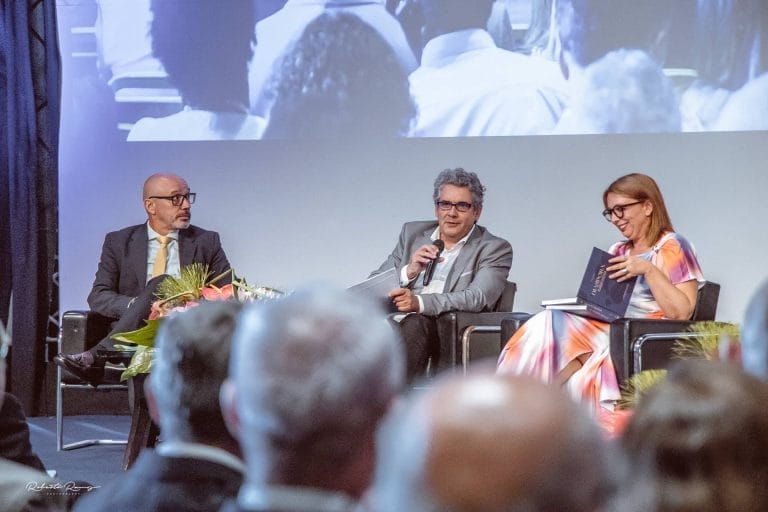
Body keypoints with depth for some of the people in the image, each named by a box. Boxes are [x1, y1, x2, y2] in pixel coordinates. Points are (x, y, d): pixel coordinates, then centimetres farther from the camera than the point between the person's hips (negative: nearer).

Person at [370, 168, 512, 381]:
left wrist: (420, 302, -23)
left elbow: (477, 299, -9)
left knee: (414, 324, -37)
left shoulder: (494, 249, 9)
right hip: (394, 321, 4)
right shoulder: (413, 233, 23)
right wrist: (409, 272, -4)